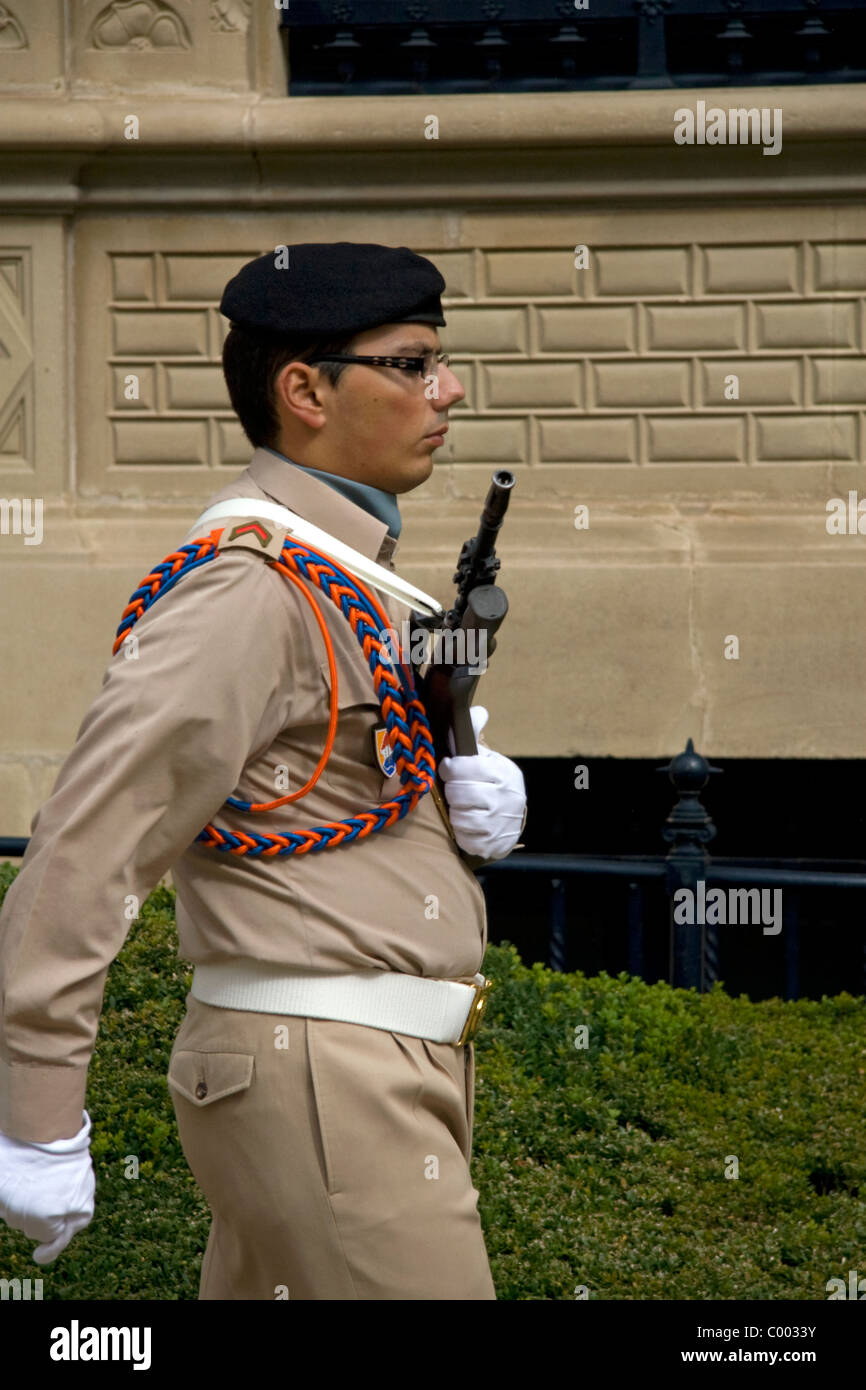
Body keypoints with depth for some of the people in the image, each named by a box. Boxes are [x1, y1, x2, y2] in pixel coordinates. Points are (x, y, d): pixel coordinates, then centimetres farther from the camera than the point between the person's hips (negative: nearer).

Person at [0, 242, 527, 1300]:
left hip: (390, 1074, 10)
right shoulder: (250, 586, -16)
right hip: (324, 1090, -10)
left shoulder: (349, 567, 15)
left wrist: (488, 795, 0)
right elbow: (90, 842, -22)